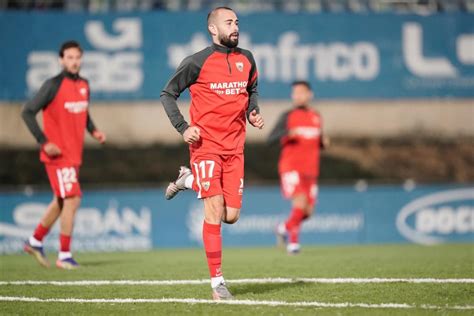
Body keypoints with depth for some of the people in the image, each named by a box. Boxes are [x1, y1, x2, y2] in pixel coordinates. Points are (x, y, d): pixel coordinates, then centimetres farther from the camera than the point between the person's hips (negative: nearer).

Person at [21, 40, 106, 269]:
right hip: (57, 154, -8)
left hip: (74, 154, 8)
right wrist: (44, 142, -16)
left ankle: (35, 241, 33)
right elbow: (27, 112, -11)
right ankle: (64, 256, -4)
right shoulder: (53, 85, -12)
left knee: (62, 201, 16)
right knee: (72, 199, -12)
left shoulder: (84, 85, 9)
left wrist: (93, 130, 6)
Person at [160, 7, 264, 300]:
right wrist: (183, 128, -10)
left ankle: (189, 180, 32)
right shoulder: (197, 62, -8)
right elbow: (168, 94, 1)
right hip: (206, 145, -5)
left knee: (231, 216, 5)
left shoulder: (246, 59, 7)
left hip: (235, 148, 5)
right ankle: (217, 281, -4)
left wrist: (253, 112, 6)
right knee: (215, 213, -11)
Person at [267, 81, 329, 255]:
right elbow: (271, 138, -6)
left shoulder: (316, 117, 15)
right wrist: (288, 133, -23)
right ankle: (293, 240, -6)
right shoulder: (288, 116, 0)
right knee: (300, 203, -23)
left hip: (310, 170, 5)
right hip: (291, 168, -5)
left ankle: (285, 227, 29)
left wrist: (324, 142, 2)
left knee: (307, 211, 2)